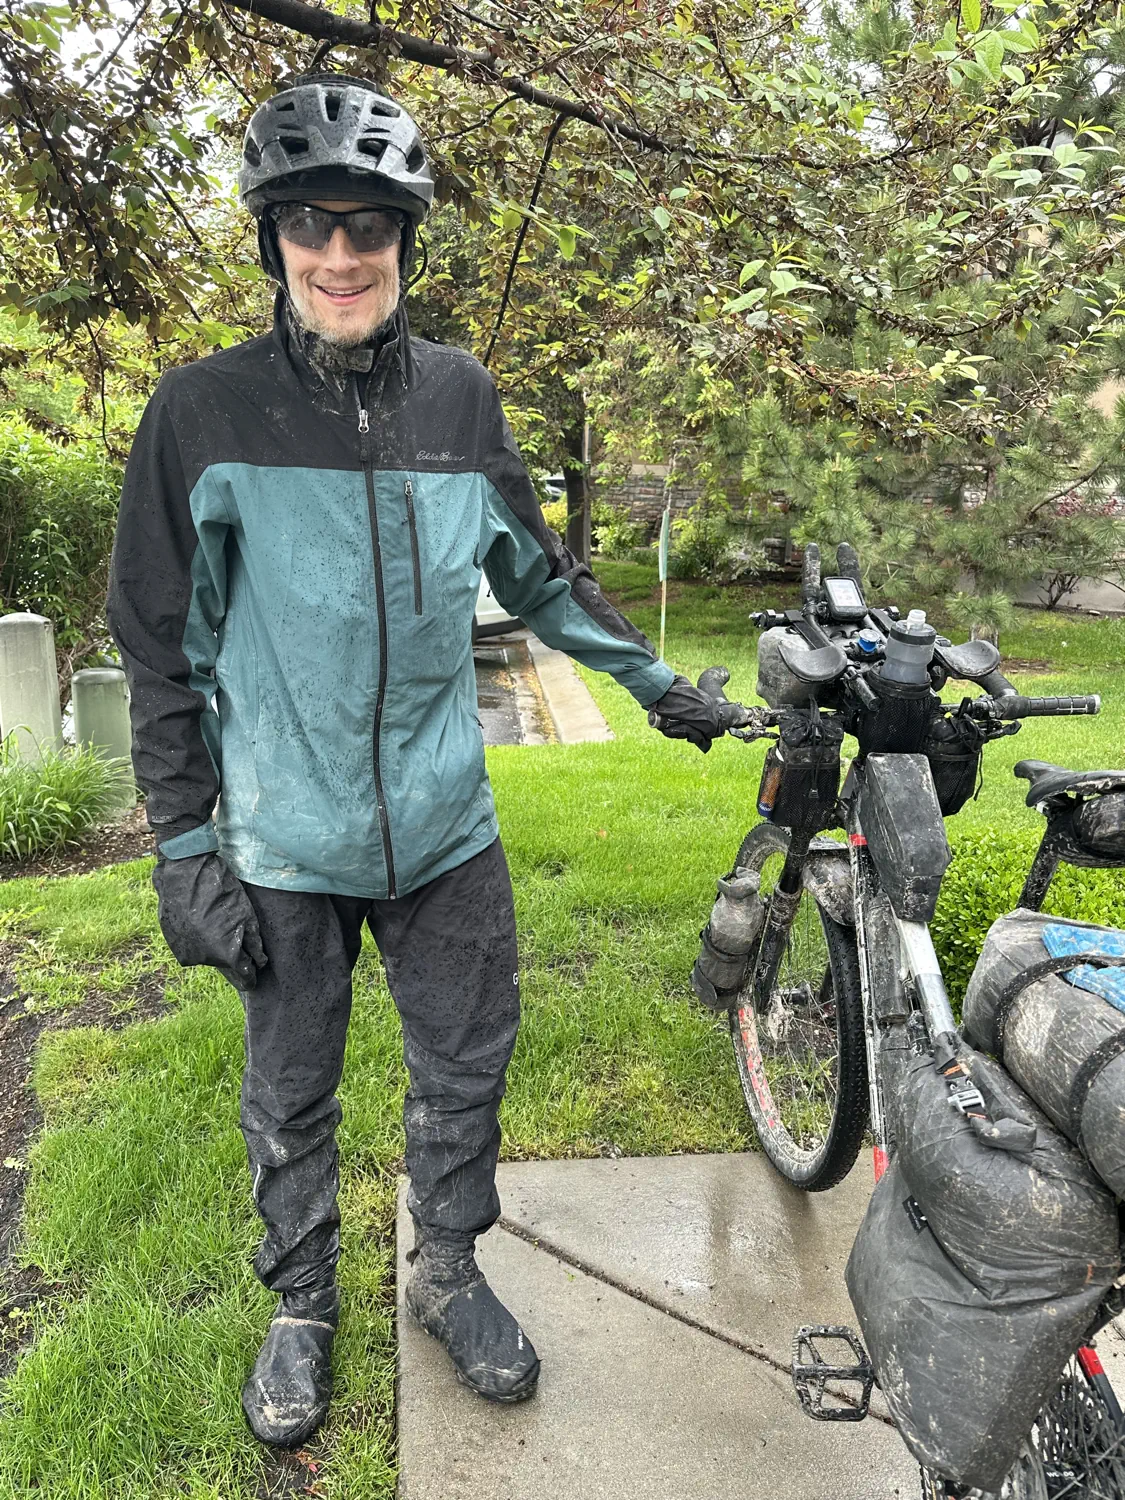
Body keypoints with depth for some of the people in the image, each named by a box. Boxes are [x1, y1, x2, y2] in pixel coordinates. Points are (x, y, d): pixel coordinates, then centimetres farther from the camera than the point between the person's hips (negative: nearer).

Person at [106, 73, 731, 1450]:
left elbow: (537, 575, 15)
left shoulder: (460, 396, 2)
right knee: (292, 1097, 14)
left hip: (446, 828, 3)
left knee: (465, 1067, 14)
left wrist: (656, 681, 18)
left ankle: (447, 1268, 39)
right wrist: (185, 845, -5)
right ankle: (302, 1305, 38)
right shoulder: (203, 412, -6)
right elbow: (163, 649, -3)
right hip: (284, 844, -2)